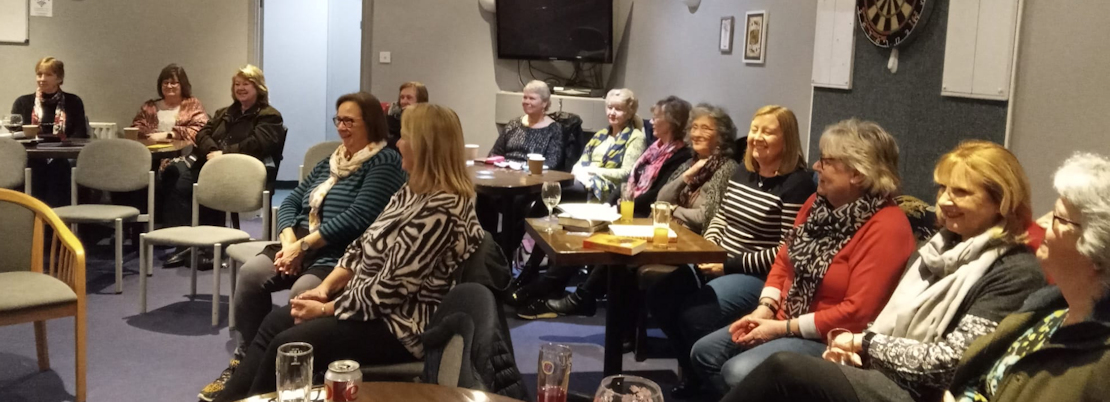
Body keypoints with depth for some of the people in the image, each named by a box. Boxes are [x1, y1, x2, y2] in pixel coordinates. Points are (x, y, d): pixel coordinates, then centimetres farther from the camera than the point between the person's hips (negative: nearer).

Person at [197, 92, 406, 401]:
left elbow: (357, 218, -18)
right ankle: (248, 358, -6)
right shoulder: (331, 161, 19)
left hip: (344, 257, -7)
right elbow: (291, 202, 14)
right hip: (301, 246, 7)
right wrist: (289, 241, -7)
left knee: (301, 293, -34)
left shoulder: (385, 163, -6)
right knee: (251, 273, -19)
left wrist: (304, 245, -17)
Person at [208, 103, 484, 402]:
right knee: (274, 323, 6)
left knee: (286, 345, -13)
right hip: (366, 300, 10)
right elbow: (364, 246, 11)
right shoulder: (414, 192, 7)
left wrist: (325, 309, -14)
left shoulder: (439, 210, -26)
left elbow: (390, 288, -25)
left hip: (399, 325, -10)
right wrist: (324, 288, 0)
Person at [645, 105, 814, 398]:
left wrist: (729, 265, -18)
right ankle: (692, 371, 15)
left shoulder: (797, 184, -14)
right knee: (659, 298, -5)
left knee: (695, 315, -26)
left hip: (760, 276, -8)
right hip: (718, 263, 9)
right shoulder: (743, 173, 12)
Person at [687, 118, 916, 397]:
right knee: (703, 353, 4)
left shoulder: (886, 227, -20)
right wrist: (766, 309, -3)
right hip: (784, 321, 9)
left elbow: (857, 313, -24)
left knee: (738, 373, -24)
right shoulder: (819, 203, 5)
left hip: (830, 340, -9)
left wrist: (784, 328, -19)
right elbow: (784, 260, 13)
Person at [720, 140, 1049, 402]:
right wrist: (855, 350, -5)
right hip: (883, 373, 7)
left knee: (784, 369, -23)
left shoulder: (1015, 274, -10)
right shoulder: (943, 243, 14)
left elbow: (950, 360, -17)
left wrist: (864, 343, -9)